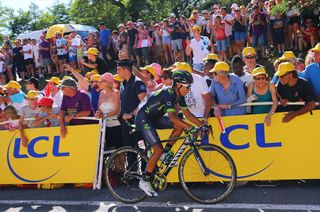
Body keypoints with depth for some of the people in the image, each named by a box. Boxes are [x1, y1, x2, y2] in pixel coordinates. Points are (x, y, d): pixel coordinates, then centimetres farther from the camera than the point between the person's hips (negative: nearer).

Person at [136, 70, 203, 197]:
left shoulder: (178, 95, 0)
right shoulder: (169, 94, -26)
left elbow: (187, 114, 3)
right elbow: (172, 117, -38)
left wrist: (202, 125, -7)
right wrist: (191, 128, -44)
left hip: (154, 118, 9)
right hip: (143, 119, -9)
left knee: (180, 126, -6)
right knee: (158, 150, -16)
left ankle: (166, 153, 6)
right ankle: (145, 181, -6)